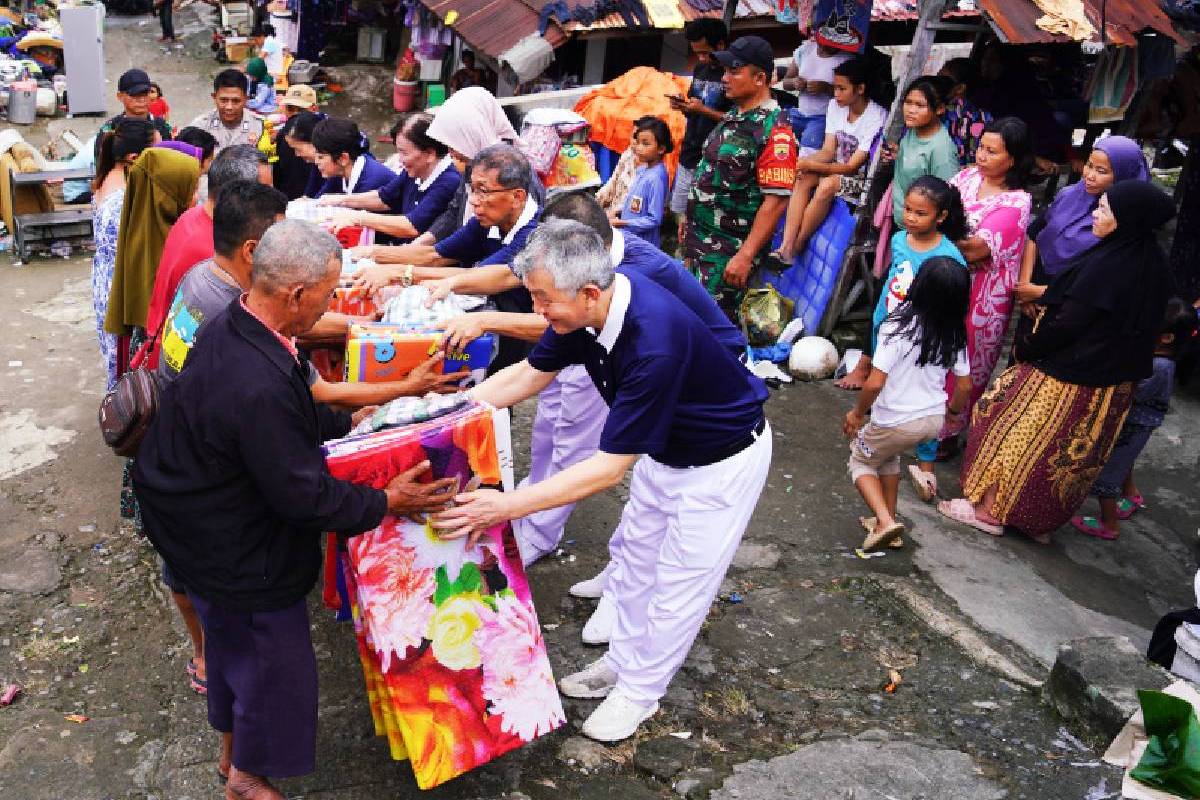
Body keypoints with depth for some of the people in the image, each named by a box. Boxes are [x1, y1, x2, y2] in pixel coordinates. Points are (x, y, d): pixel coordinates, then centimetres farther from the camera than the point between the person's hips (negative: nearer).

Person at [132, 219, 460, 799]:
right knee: (273, 658, 14)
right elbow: (305, 496, -28)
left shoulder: (230, 327, -8)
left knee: (230, 637, 30)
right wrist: (387, 502, -17)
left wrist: (349, 422, 14)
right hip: (235, 551, -10)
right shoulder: (260, 386, -39)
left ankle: (232, 746, 55)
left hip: (200, 525, 10)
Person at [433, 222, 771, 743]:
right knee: (636, 557, 20)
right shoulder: (589, 305, -18)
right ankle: (625, 660, 41)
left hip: (722, 462, -8)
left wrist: (507, 506, -36)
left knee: (680, 583, 7)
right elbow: (532, 373, -2)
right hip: (664, 449, 8)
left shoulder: (654, 343, -42)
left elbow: (610, 467, -37)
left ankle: (639, 691, 28)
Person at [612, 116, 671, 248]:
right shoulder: (642, 169, 2)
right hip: (629, 238, 8)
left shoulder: (656, 177, -22)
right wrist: (617, 213, 3)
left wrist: (622, 223, -21)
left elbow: (654, 220, -22)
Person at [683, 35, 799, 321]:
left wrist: (745, 256, -25)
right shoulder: (733, 117, 11)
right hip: (701, 244, 9)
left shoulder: (774, 130, -17)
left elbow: (776, 200, -23)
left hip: (728, 253, -9)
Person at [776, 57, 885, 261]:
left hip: (865, 179, -6)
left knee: (828, 185, -34)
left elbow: (852, 167, -20)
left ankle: (794, 249, -25)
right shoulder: (835, 106, 0)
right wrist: (800, 161, -21)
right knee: (803, 178, -23)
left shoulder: (877, 118, -19)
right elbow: (828, 151, 0)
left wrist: (809, 165, -27)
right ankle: (785, 246, -32)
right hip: (838, 170, 6)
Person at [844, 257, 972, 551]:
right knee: (888, 455, 31)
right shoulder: (954, 334, -7)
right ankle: (887, 522, 32)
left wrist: (857, 413, -7)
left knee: (861, 460, 21)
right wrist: (954, 411, 23)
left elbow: (874, 384, -25)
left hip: (896, 421, -5)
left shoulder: (897, 328, -24)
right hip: (934, 419, 6)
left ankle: (886, 521, 1)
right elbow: (964, 387, 2)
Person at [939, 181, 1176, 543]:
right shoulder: (1152, 266, 1)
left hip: (1066, 377, -8)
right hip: (1113, 387, 8)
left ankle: (990, 510, 17)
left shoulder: (1105, 267, -26)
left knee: (1014, 431, 8)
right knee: (1069, 454, 18)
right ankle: (1042, 522, 31)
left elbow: (1066, 326, -23)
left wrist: (1025, 349, -7)